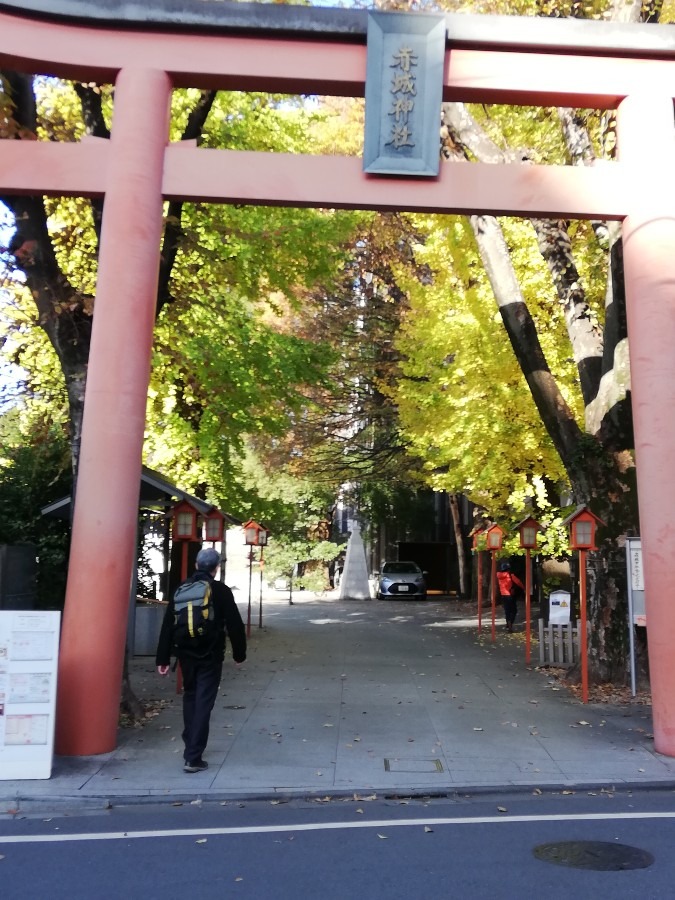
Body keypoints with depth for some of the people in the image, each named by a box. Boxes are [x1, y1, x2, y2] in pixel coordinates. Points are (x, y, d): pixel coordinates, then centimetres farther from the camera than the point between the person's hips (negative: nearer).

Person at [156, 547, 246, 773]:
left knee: (190, 697, 21)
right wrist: (239, 653, 5)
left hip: (186, 653, 4)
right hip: (211, 655, -4)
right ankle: (193, 757, -3)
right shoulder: (221, 591, -8)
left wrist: (163, 658, 5)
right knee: (203, 703, -1)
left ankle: (190, 747, 32)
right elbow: (234, 625, -7)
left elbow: (167, 625, 1)